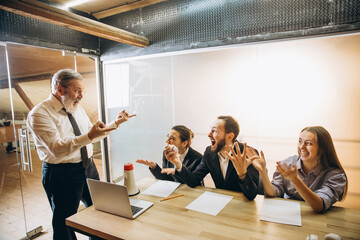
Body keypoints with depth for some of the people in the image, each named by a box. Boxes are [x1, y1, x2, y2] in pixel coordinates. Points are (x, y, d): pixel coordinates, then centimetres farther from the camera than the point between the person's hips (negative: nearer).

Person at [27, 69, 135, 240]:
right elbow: (57, 149, -25)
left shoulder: (77, 108, 8)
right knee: (65, 226, 8)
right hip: (61, 175, -7)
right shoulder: (39, 113, -15)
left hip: (88, 168, 7)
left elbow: (92, 136, 15)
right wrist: (89, 136, -37)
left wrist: (116, 123, 7)